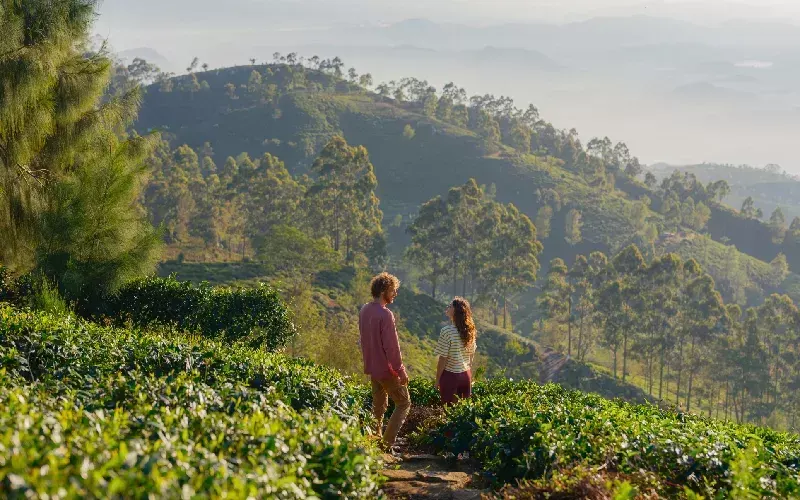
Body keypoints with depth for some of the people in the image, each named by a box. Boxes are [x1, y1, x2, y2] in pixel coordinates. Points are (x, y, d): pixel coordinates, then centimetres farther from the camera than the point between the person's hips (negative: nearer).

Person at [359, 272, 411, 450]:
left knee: (378, 405, 17)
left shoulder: (364, 310, 5)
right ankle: (387, 444, -4)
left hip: (372, 367, 8)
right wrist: (401, 371, -16)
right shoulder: (385, 314, -22)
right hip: (387, 369, -8)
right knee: (404, 403, 2)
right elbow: (392, 346, -22)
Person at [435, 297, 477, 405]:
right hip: (466, 375, 6)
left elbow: (443, 359, -15)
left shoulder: (447, 331, -19)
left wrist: (437, 380, -6)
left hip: (450, 376, -6)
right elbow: (472, 355, 9)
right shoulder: (470, 330, 0)